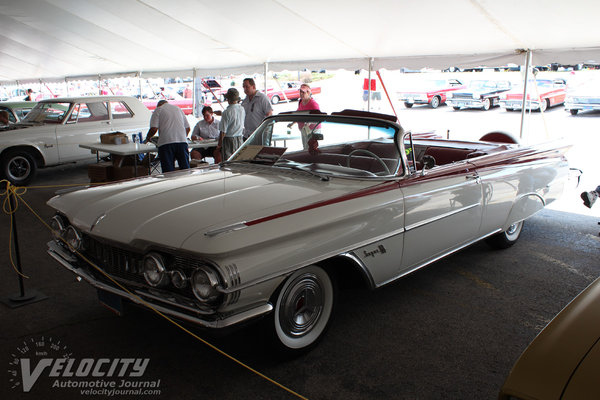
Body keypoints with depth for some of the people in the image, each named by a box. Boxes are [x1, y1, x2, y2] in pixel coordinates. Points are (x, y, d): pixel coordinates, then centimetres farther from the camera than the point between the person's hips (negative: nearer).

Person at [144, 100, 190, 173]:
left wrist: (148, 138, 14)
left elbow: (154, 128, -3)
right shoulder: (178, 109, 23)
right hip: (182, 141, 4)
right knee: (185, 168, 6)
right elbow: (188, 128, 20)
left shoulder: (158, 110, 9)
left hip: (166, 142, -4)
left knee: (168, 171, -2)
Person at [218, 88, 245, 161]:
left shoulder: (227, 112, -18)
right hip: (240, 140, 6)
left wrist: (219, 144, -4)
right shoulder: (242, 109, -1)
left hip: (229, 139, -6)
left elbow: (223, 131, -17)